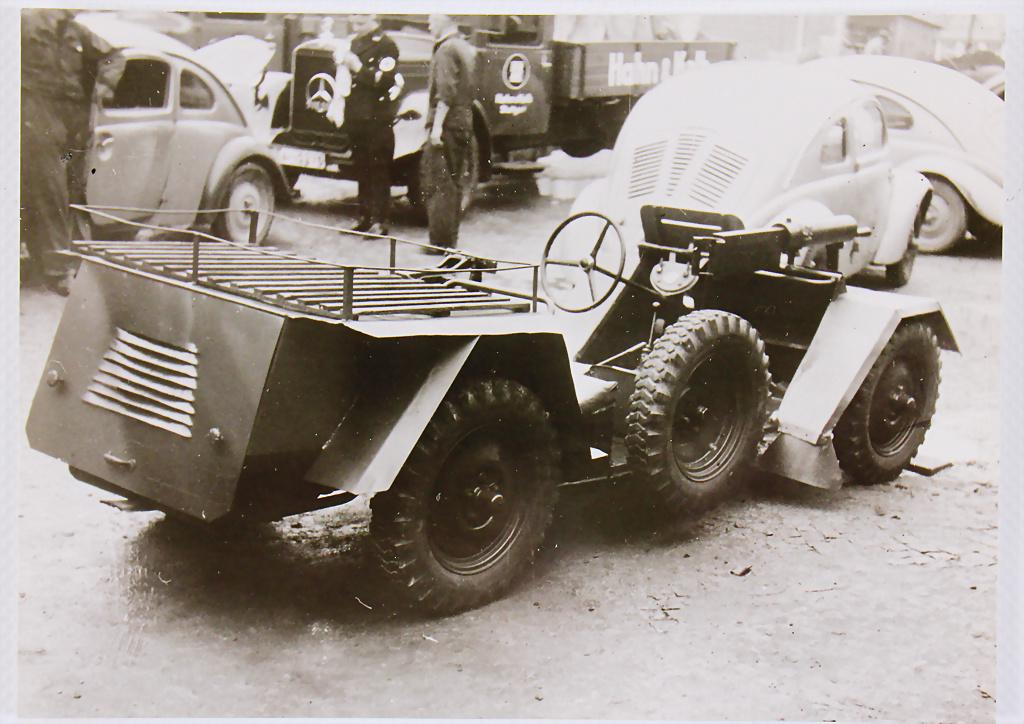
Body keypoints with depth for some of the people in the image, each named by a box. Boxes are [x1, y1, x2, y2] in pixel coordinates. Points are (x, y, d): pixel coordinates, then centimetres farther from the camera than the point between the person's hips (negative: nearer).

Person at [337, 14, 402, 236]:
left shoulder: (385, 45, -10)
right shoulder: (356, 42, 16)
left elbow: (385, 80, -21)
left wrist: (358, 67, -22)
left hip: (378, 119, -8)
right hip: (356, 116, 8)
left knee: (379, 170, -4)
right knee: (362, 169, 13)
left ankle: (380, 221, -1)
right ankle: (364, 217, 21)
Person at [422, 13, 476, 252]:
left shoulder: (446, 50, -10)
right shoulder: (465, 48, 17)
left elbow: (446, 91, -19)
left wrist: (437, 126, -21)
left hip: (447, 123, -9)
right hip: (465, 123, 9)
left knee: (436, 183, -6)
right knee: (454, 183, 12)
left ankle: (441, 240, -8)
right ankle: (451, 239, 16)